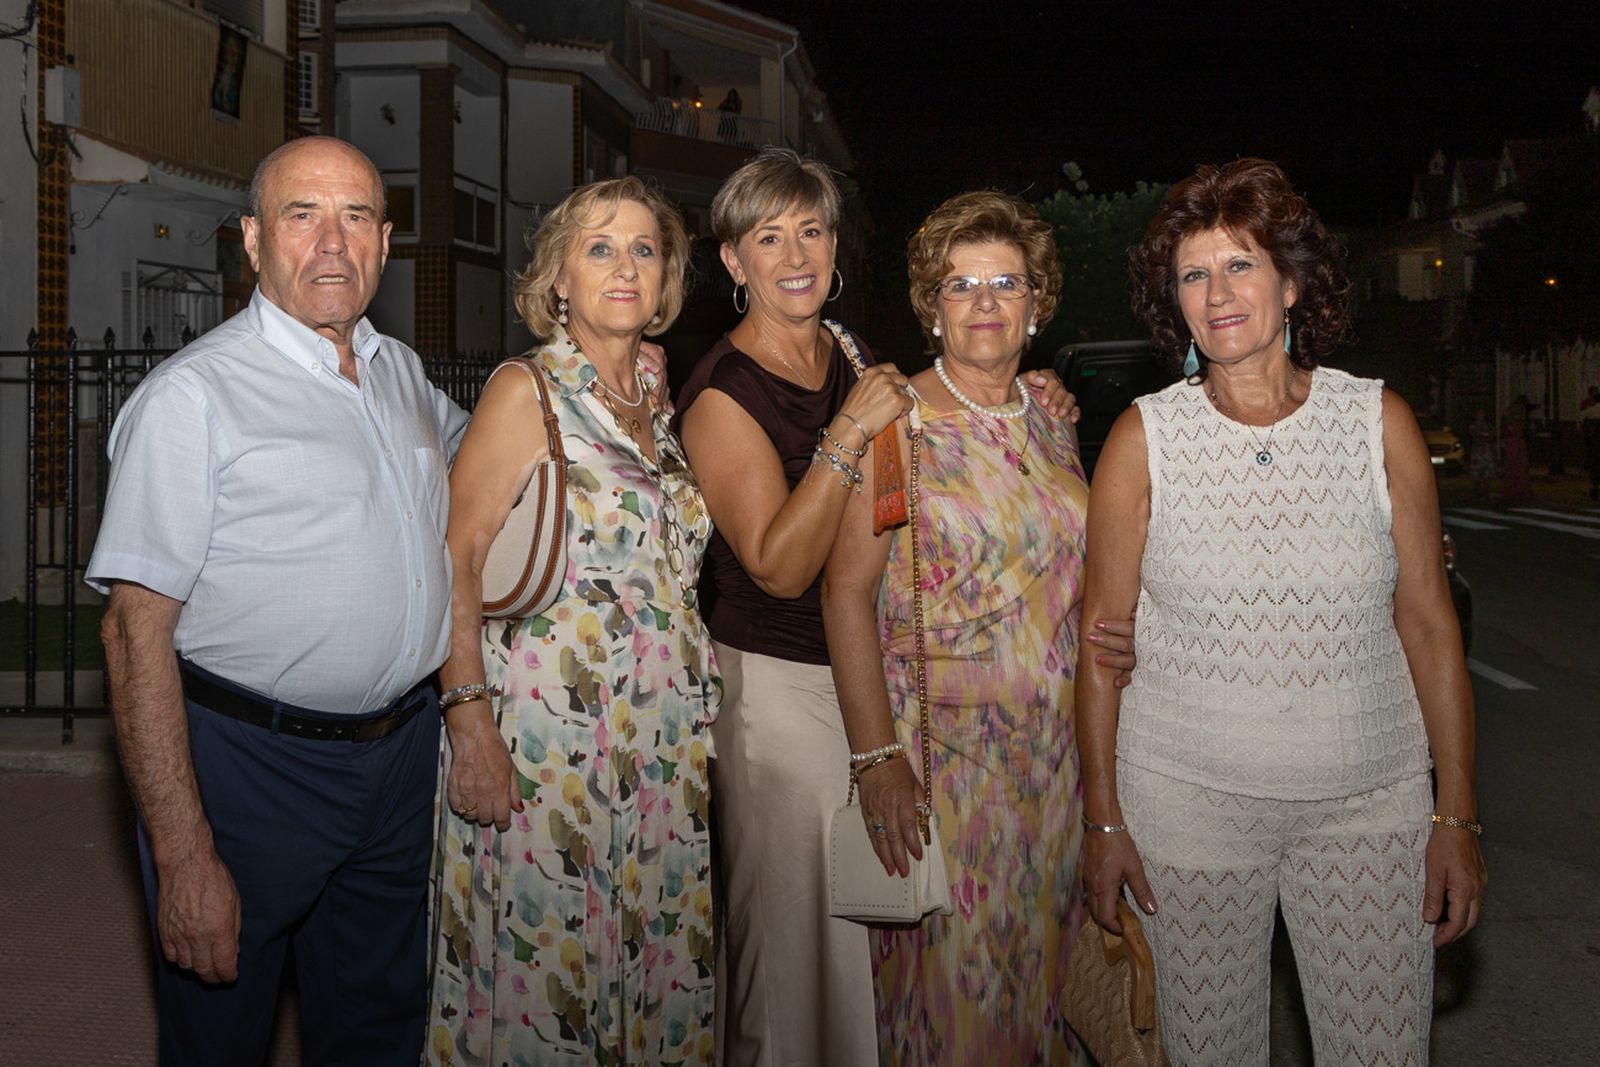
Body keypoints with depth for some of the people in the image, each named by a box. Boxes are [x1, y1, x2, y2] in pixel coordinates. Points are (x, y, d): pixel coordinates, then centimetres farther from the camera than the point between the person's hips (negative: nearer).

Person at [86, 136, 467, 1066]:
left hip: (404, 754, 6)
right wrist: (184, 857, -22)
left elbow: (473, 449, 31)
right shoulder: (194, 394, -14)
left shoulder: (402, 371, 7)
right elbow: (137, 630, -18)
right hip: (251, 768, -5)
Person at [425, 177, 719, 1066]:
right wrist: (470, 723, -19)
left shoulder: (657, 404, 11)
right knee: (547, 957, 2)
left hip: (665, 741, 6)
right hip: (550, 737, -6)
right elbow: (456, 561, -12)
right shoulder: (527, 391, -7)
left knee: (657, 957, 12)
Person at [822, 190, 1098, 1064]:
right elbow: (846, 591, -14)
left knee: (1038, 954, 14)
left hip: (1052, 744, 5)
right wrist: (874, 754, -19)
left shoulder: (1051, 424, 9)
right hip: (939, 741, -5)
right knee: (948, 965, 1)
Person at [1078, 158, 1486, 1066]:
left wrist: (1458, 815, 0)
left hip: (1370, 799, 1)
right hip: (1186, 796, -1)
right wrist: (1103, 818, -2)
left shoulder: (1380, 422, -1)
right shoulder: (1145, 437, -3)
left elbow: (1429, 620, 2)